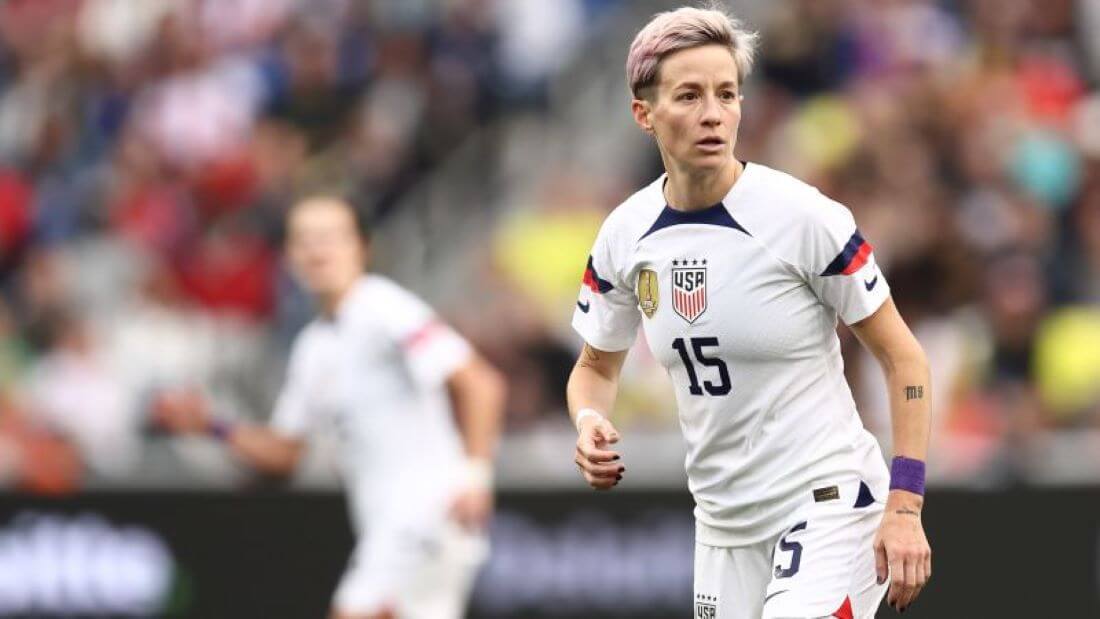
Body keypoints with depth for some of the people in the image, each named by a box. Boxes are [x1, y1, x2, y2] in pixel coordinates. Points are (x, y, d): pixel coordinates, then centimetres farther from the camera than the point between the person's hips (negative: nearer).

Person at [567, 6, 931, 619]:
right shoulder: (625, 235, 1)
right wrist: (590, 423, -7)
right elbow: (597, 366, 17)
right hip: (723, 517, 6)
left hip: (828, 499, -6)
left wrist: (905, 506, -14)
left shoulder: (803, 217, -14)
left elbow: (903, 358, -7)